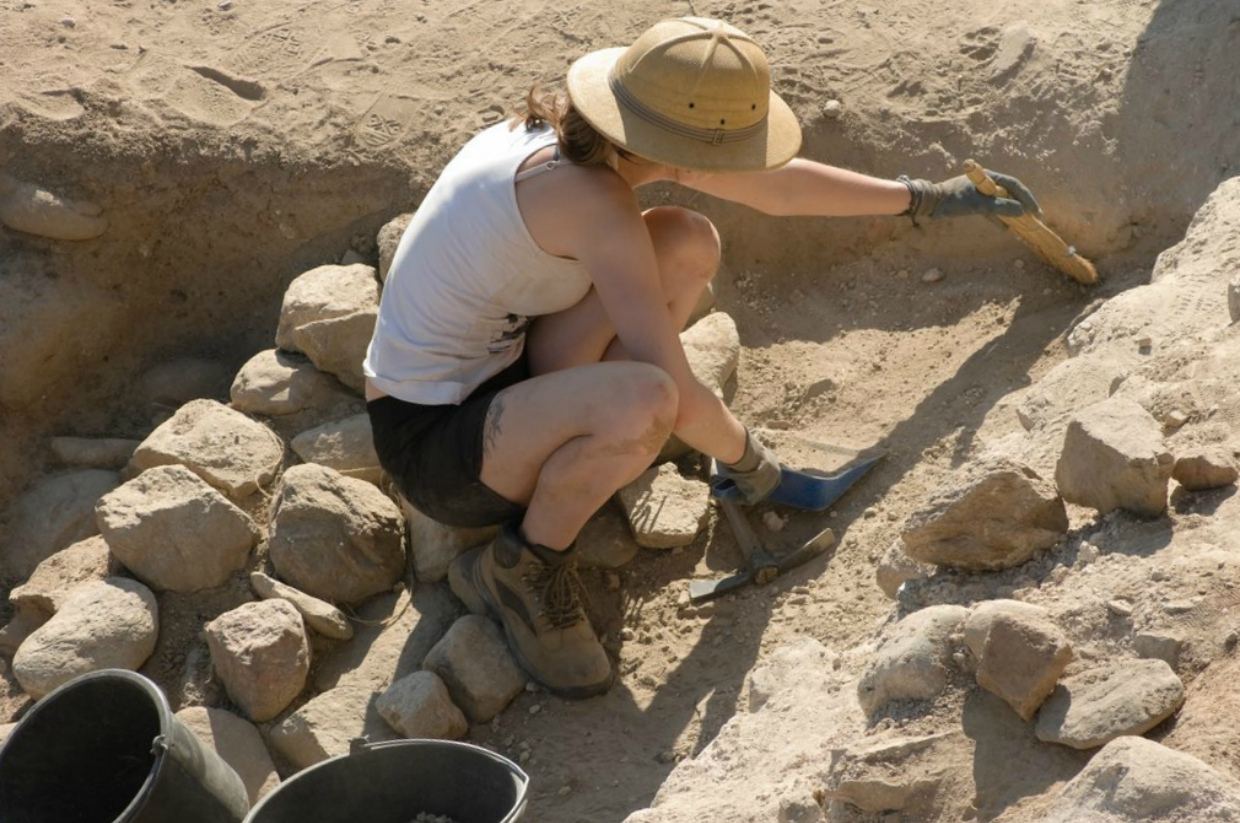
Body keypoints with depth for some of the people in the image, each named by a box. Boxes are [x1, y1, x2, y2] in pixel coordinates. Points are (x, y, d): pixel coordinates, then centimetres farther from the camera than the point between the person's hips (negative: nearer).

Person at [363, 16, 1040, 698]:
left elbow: (775, 190, 11)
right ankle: (519, 566, -9)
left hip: (497, 373, 9)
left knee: (688, 243, -2)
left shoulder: (584, 135, -2)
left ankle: (564, 452, 7)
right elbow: (679, 400, -27)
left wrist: (927, 198, 19)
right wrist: (750, 463, -6)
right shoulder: (589, 200, -29)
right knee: (645, 400, -37)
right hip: (429, 445, -9)